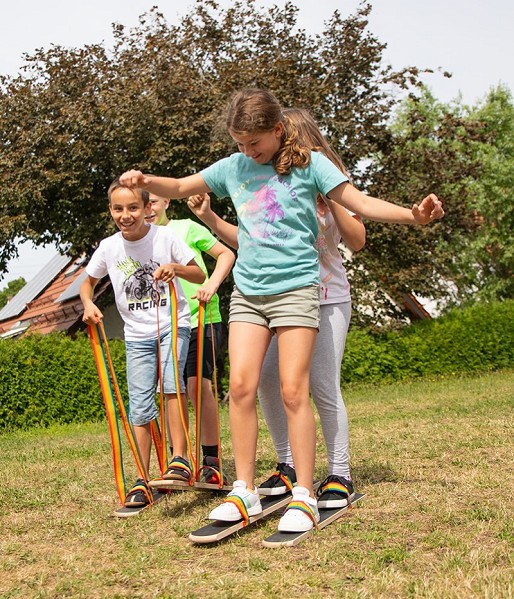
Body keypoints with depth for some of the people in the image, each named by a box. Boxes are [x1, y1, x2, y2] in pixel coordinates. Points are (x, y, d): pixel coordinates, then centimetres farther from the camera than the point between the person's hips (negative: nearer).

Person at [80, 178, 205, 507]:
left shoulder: (165, 237, -9)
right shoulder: (108, 247, -2)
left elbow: (200, 275, -4)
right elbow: (88, 281, 14)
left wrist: (176, 267, -25)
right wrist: (88, 303, -7)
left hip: (173, 323, -3)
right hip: (137, 334, 3)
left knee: (171, 381, -28)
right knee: (140, 407, 0)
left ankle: (180, 459, -21)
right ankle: (142, 482, 8)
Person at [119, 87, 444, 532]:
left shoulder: (308, 163, 0)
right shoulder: (233, 167, 11)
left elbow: (362, 204, -3)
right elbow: (179, 188, 18)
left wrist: (413, 215, -17)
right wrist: (145, 181, -2)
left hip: (296, 288, -4)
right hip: (247, 291, 4)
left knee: (293, 391, -8)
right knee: (241, 385, -5)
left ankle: (305, 496, 0)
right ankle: (245, 491, 4)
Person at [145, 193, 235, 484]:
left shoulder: (186, 228, 0)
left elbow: (227, 254, 2)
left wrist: (212, 283, -13)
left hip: (201, 319, -4)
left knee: (198, 385, -15)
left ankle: (212, 461, -5)